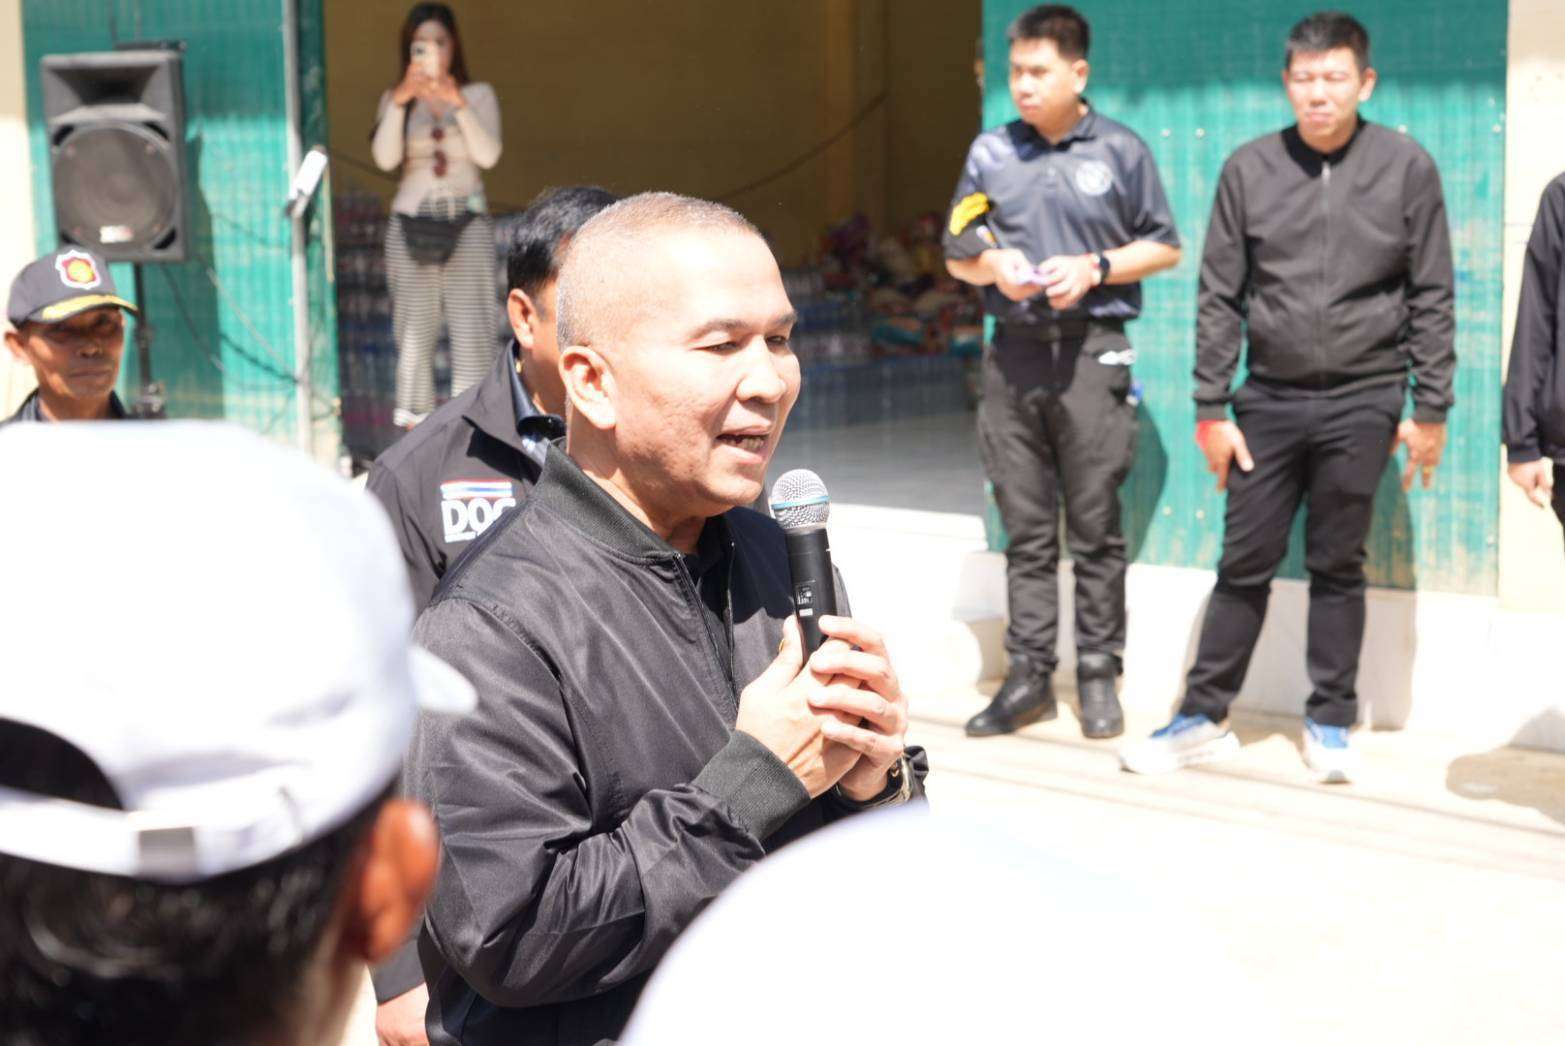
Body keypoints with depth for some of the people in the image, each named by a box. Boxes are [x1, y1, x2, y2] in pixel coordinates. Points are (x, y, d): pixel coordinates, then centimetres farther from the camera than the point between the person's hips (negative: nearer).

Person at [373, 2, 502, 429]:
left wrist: (458, 104, -20)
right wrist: (399, 103, -19)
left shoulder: (479, 95, 6)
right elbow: (385, 158, -7)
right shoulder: (396, 99, 8)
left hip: (467, 223, -1)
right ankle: (415, 421, 4)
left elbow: (488, 155, -9)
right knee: (415, 327, 0)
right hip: (412, 223, 1)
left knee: (471, 326, -7)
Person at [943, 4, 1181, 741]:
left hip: (1091, 353, -3)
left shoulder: (1120, 151, 2)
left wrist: (1096, 268, -9)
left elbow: (1164, 247, 6)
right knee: (1025, 528, 6)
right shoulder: (991, 153, 10)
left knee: (1095, 528, 0)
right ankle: (1028, 676, 11)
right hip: (1013, 354, 3)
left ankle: (1098, 676, 8)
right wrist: (993, 265, -8)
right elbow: (957, 255, 14)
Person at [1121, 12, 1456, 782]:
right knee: (1245, 564, 5)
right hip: (1269, 399, 1)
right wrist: (1211, 409, -1)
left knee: (1337, 567, 8)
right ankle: (1203, 718, 14)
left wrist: (1430, 410, -1)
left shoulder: (1406, 168, -2)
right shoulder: (1249, 170, 0)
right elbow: (1219, 298, 2)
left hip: (1361, 403, -1)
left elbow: (1431, 298, 1)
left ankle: (1329, 725, 20)